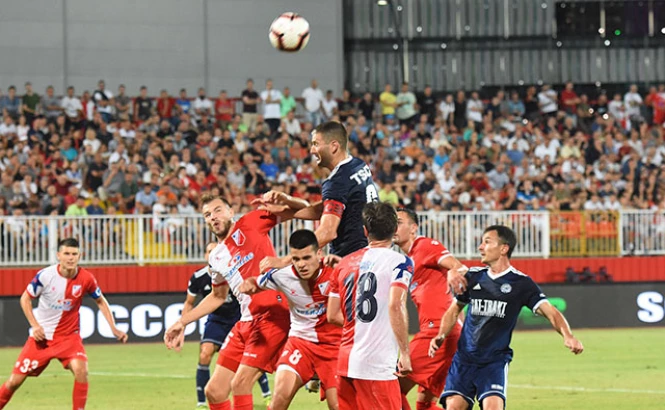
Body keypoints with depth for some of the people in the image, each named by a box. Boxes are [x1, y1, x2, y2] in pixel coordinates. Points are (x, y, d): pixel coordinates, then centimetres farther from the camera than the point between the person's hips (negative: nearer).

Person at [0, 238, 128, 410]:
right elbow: (25, 298, -1)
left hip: (69, 336, 1)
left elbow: (101, 301, 8)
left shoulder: (86, 278, -10)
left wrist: (114, 329, 0)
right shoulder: (45, 275, -15)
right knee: (15, 381, -1)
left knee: (81, 370, -25)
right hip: (41, 337, 0)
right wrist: (35, 325, -13)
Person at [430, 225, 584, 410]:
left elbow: (550, 311, -12)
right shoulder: (473, 277, 7)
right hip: (464, 359, 3)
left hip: (495, 360, -3)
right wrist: (441, 336, 1)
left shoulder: (521, 284, -3)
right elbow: (454, 310, 19)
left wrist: (568, 336, -30)